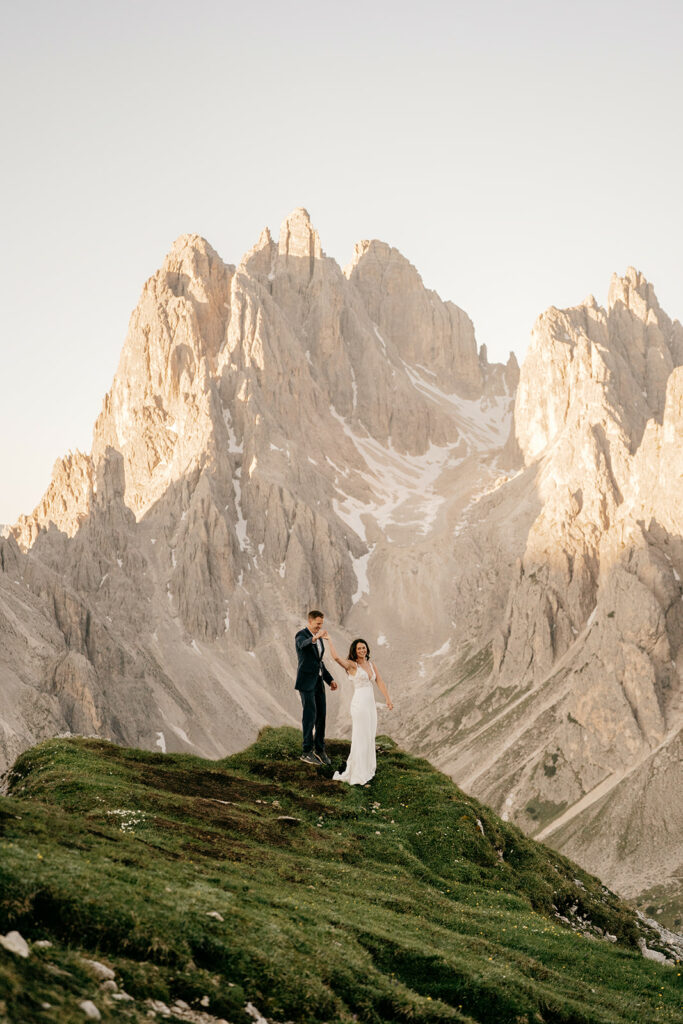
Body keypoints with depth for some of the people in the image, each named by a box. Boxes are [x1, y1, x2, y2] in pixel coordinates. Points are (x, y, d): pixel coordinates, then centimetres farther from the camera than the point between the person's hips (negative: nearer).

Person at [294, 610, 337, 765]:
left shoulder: (318, 638, 15)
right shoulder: (301, 635, -13)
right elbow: (303, 645, -40)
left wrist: (330, 680, 14)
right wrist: (315, 637, -60)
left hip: (318, 681, 8)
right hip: (305, 681, -8)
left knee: (321, 715, 7)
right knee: (309, 716, -7)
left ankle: (319, 749, 18)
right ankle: (307, 752, 1)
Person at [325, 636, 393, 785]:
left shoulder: (372, 665, 13)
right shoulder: (351, 665, -7)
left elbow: (380, 682, 4)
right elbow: (336, 657, -25)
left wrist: (388, 699, -7)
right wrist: (329, 640, -21)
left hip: (371, 704, 7)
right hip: (359, 704, -7)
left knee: (369, 737, 15)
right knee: (360, 739, -7)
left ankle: (366, 766, 30)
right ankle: (355, 775, -4)